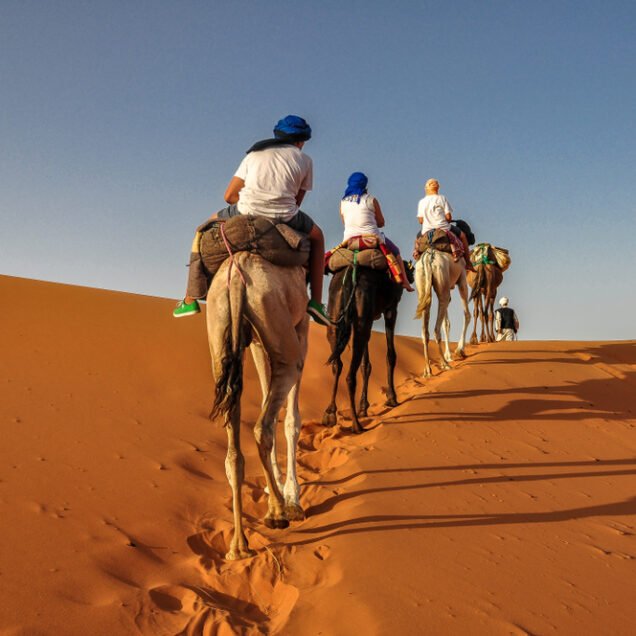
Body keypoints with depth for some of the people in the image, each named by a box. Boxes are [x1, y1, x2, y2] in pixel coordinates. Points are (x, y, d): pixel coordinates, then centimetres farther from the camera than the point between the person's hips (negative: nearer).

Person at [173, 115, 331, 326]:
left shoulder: (254, 154, 20)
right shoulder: (304, 160, 16)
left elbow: (229, 195, 15)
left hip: (246, 213, 1)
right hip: (285, 218, -1)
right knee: (316, 236, 31)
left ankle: (191, 298, 20)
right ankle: (316, 301, 20)